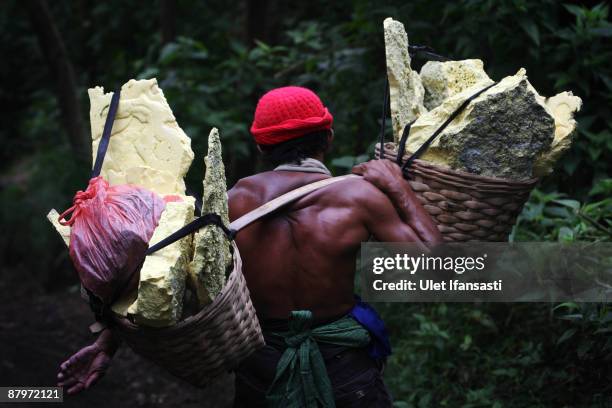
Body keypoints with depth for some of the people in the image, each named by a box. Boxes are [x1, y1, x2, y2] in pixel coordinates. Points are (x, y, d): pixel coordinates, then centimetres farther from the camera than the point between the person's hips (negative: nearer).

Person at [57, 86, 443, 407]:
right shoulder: (359, 195, -12)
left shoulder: (240, 198, -4)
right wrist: (400, 189, 0)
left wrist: (108, 343, -1)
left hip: (260, 376, 3)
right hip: (344, 375, -2)